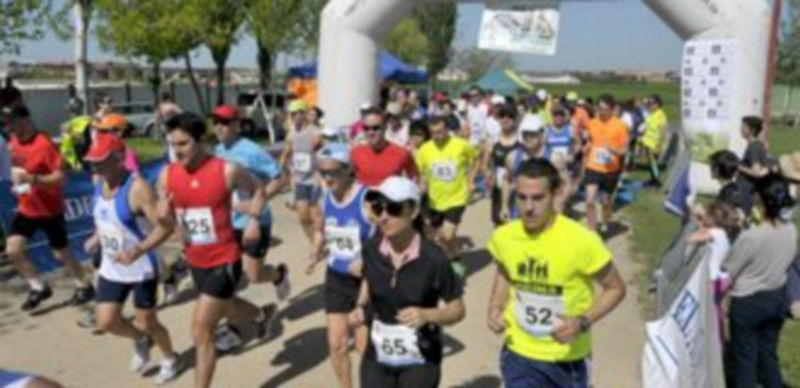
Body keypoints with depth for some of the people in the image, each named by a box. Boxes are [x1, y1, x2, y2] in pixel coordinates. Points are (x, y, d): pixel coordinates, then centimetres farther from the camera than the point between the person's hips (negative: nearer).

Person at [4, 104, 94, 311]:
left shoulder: (44, 144, -21)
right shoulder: (14, 141, 2)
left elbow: (60, 177, -24)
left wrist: (33, 179, -37)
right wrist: (16, 179, 3)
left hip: (50, 210, -7)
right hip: (26, 209, 7)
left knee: (61, 253, 5)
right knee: (13, 250, -3)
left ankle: (84, 286, 27)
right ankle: (39, 287, 15)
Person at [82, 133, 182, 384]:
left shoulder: (137, 187, -25)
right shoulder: (100, 183, 0)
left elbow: (165, 226, -28)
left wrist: (138, 250, -40)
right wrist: (97, 238, 6)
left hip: (141, 269, -7)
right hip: (111, 268, 7)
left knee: (146, 321, 7)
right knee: (105, 321, 4)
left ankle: (171, 359, 35)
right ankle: (140, 340, 36)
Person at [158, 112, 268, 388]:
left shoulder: (227, 171, -17)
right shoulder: (167, 175, -5)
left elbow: (257, 190, 2)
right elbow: (167, 218, 6)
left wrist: (254, 219, -13)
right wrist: (164, 215, -17)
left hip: (224, 261, -6)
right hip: (195, 261, 6)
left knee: (201, 332, -7)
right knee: (228, 308, 29)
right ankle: (262, 315, 62)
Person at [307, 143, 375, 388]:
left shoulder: (367, 198, -20)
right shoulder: (326, 198, -1)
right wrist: (316, 253, -1)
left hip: (366, 280, -5)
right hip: (336, 278, 6)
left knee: (365, 346, 4)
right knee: (336, 343, 11)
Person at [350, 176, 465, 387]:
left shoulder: (433, 258, -21)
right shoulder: (371, 250, -9)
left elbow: (458, 310, -11)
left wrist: (426, 315, -28)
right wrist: (361, 307, -4)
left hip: (420, 360, -3)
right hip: (377, 358, 4)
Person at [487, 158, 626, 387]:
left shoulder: (581, 241, -24)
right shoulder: (503, 237, -12)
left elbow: (616, 288, -9)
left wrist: (583, 322, -25)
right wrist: (495, 308, -7)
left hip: (567, 358, -2)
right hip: (519, 354, 2)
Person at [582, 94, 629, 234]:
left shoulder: (619, 125, -9)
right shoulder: (592, 123, 1)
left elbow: (624, 149, -9)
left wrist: (613, 150, -28)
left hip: (611, 170, -1)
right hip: (593, 168, 1)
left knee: (607, 201, 15)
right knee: (590, 200, -13)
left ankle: (604, 225, 42)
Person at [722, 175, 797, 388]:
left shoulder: (750, 236, -28)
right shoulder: (791, 231, -9)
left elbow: (728, 271, -17)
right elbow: (784, 261, 8)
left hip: (748, 302, -6)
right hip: (778, 297, 6)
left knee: (745, 357, 10)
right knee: (768, 353, 21)